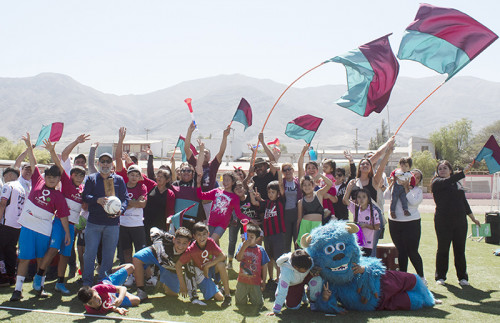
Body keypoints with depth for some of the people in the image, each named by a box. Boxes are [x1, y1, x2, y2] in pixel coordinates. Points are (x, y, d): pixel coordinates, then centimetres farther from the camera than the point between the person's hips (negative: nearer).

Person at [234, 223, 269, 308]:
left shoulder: (261, 250, -3)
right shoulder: (242, 246, -2)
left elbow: (264, 266, 2)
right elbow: (238, 258, -17)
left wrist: (263, 281, 2)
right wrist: (244, 247, -26)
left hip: (255, 282, 0)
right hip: (242, 281, 1)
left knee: (259, 304, 1)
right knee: (240, 302, 6)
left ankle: (251, 295, 31)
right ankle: (245, 294, 38)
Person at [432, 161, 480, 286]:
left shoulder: (457, 183, 17)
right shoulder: (437, 182, -1)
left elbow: (464, 201, 24)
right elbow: (448, 181, -22)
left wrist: (472, 217, 26)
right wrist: (464, 172, -28)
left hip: (460, 220, 4)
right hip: (443, 221, -4)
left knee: (460, 250, 5)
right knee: (443, 249, 3)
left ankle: (462, 277, 13)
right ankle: (440, 276, 15)